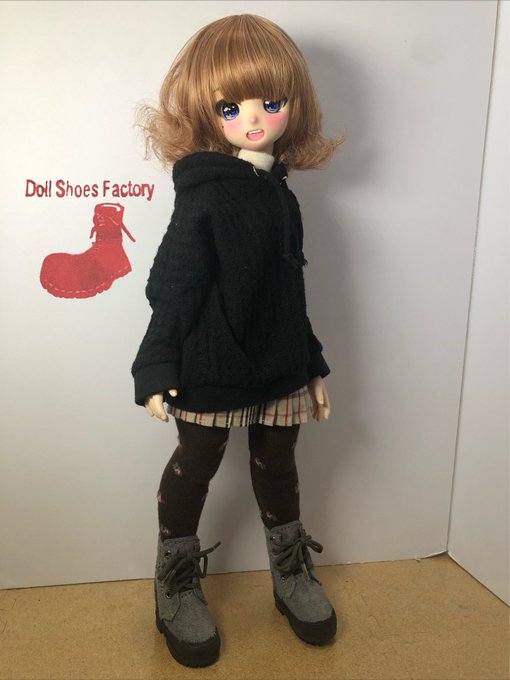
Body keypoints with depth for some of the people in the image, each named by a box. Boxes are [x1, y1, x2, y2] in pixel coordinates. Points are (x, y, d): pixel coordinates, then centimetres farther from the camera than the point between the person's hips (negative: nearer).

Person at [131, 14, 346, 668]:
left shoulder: (280, 196, 6)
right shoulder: (203, 197, -12)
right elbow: (171, 289, -12)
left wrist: (312, 366, 15)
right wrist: (156, 368, -15)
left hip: (279, 365, 6)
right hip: (210, 369, -5)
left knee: (276, 464, 19)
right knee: (195, 465, 10)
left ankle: (292, 573, 41)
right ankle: (176, 586, 33)